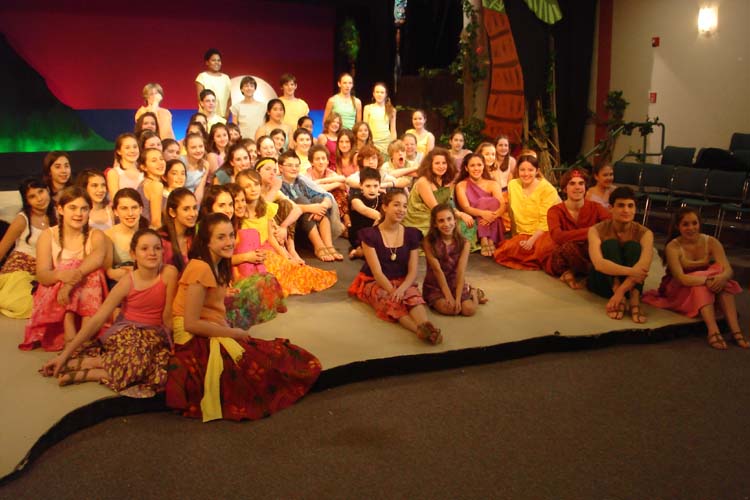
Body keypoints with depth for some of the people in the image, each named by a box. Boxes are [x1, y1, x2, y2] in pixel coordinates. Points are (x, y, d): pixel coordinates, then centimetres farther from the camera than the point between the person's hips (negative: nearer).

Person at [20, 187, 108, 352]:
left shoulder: (96, 236, 3)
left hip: (89, 300, 1)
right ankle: (70, 339, -37)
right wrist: (61, 275, -38)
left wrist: (72, 280, -40)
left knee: (92, 274, -28)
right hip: (54, 298, -1)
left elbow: (97, 258, -22)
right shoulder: (48, 236, 1)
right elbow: (42, 275, -13)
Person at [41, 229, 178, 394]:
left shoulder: (169, 273, -15)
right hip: (124, 332, -1)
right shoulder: (127, 283, -12)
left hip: (153, 335, 2)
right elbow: (97, 319, -13)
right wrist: (65, 354, -16)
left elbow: (167, 316, -7)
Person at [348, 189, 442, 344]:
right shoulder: (370, 234, -7)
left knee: (414, 296, -33)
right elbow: (377, 272, -12)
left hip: (402, 282, 3)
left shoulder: (411, 234, 3)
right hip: (374, 283, -3)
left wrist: (401, 289, -23)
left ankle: (425, 327, -61)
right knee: (390, 301, -36)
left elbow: (413, 272, -3)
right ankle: (422, 330, -58)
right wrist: (392, 291, -27)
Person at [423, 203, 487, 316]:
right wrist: (448, 296, -19)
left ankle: (474, 294, 15)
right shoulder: (429, 242, -14)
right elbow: (437, 269, -17)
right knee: (450, 309, -28)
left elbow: (461, 271, -14)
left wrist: (458, 298, -21)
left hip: (456, 284, 2)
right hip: (434, 286, -2)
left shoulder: (464, 243, -7)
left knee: (468, 309, -19)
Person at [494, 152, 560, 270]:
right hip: (522, 234, 5)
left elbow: (545, 221, -13)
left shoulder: (547, 189, -8)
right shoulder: (512, 185, 6)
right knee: (500, 253, -22)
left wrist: (532, 240, -24)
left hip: (543, 233, -5)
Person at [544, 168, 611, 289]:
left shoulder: (595, 208, -1)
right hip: (561, 261, -3)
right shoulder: (555, 211, -7)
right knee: (569, 246, -36)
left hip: (589, 257, 3)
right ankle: (595, 274, -12)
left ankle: (572, 273, -11)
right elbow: (557, 236, -28)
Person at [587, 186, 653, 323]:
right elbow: (598, 263, -30)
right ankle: (621, 300, -38)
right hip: (603, 281, -1)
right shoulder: (597, 230, -12)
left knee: (633, 246, -23)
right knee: (610, 244, -24)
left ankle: (634, 300, -37)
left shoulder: (644, 233, -10)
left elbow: (643, 267, -27)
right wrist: (630, 271, -43)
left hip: (630, 284, 1)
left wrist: (620, 292, -40)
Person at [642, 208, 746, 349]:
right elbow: (681, 278, -31)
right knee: (700, 285, -34)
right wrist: (707, 281, -48)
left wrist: (722, 277, -45)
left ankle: (735, 330, -35)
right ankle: (713, 331, -47)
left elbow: (728, 269, -21)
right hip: (679, 291, -3)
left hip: (708, 294, 3)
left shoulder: (711, 242, -8)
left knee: (722, 279, -28)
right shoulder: (673, 247, -18)